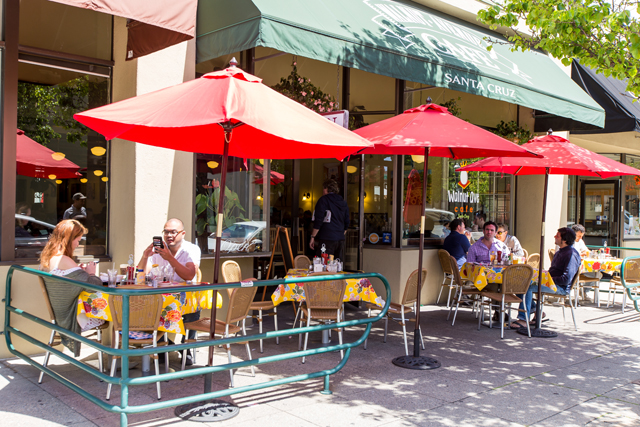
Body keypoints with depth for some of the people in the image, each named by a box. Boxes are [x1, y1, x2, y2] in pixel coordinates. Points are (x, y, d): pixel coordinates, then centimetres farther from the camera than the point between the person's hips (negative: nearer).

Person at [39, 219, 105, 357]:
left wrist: (80, 271, 8)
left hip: (61, 317, 9)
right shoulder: (64, 261, -26)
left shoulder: (47, 258, 4)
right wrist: (91, 273, -6)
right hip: (72, 319, -9)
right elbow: (94, 286, -27)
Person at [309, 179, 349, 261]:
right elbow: (346, 223, 19)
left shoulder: (323, 200, -4)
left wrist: (313, 237, -6)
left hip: (326, 239, -6)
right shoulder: (343, 202, 16)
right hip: (340, 239, 7)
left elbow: (318, 221, -11)